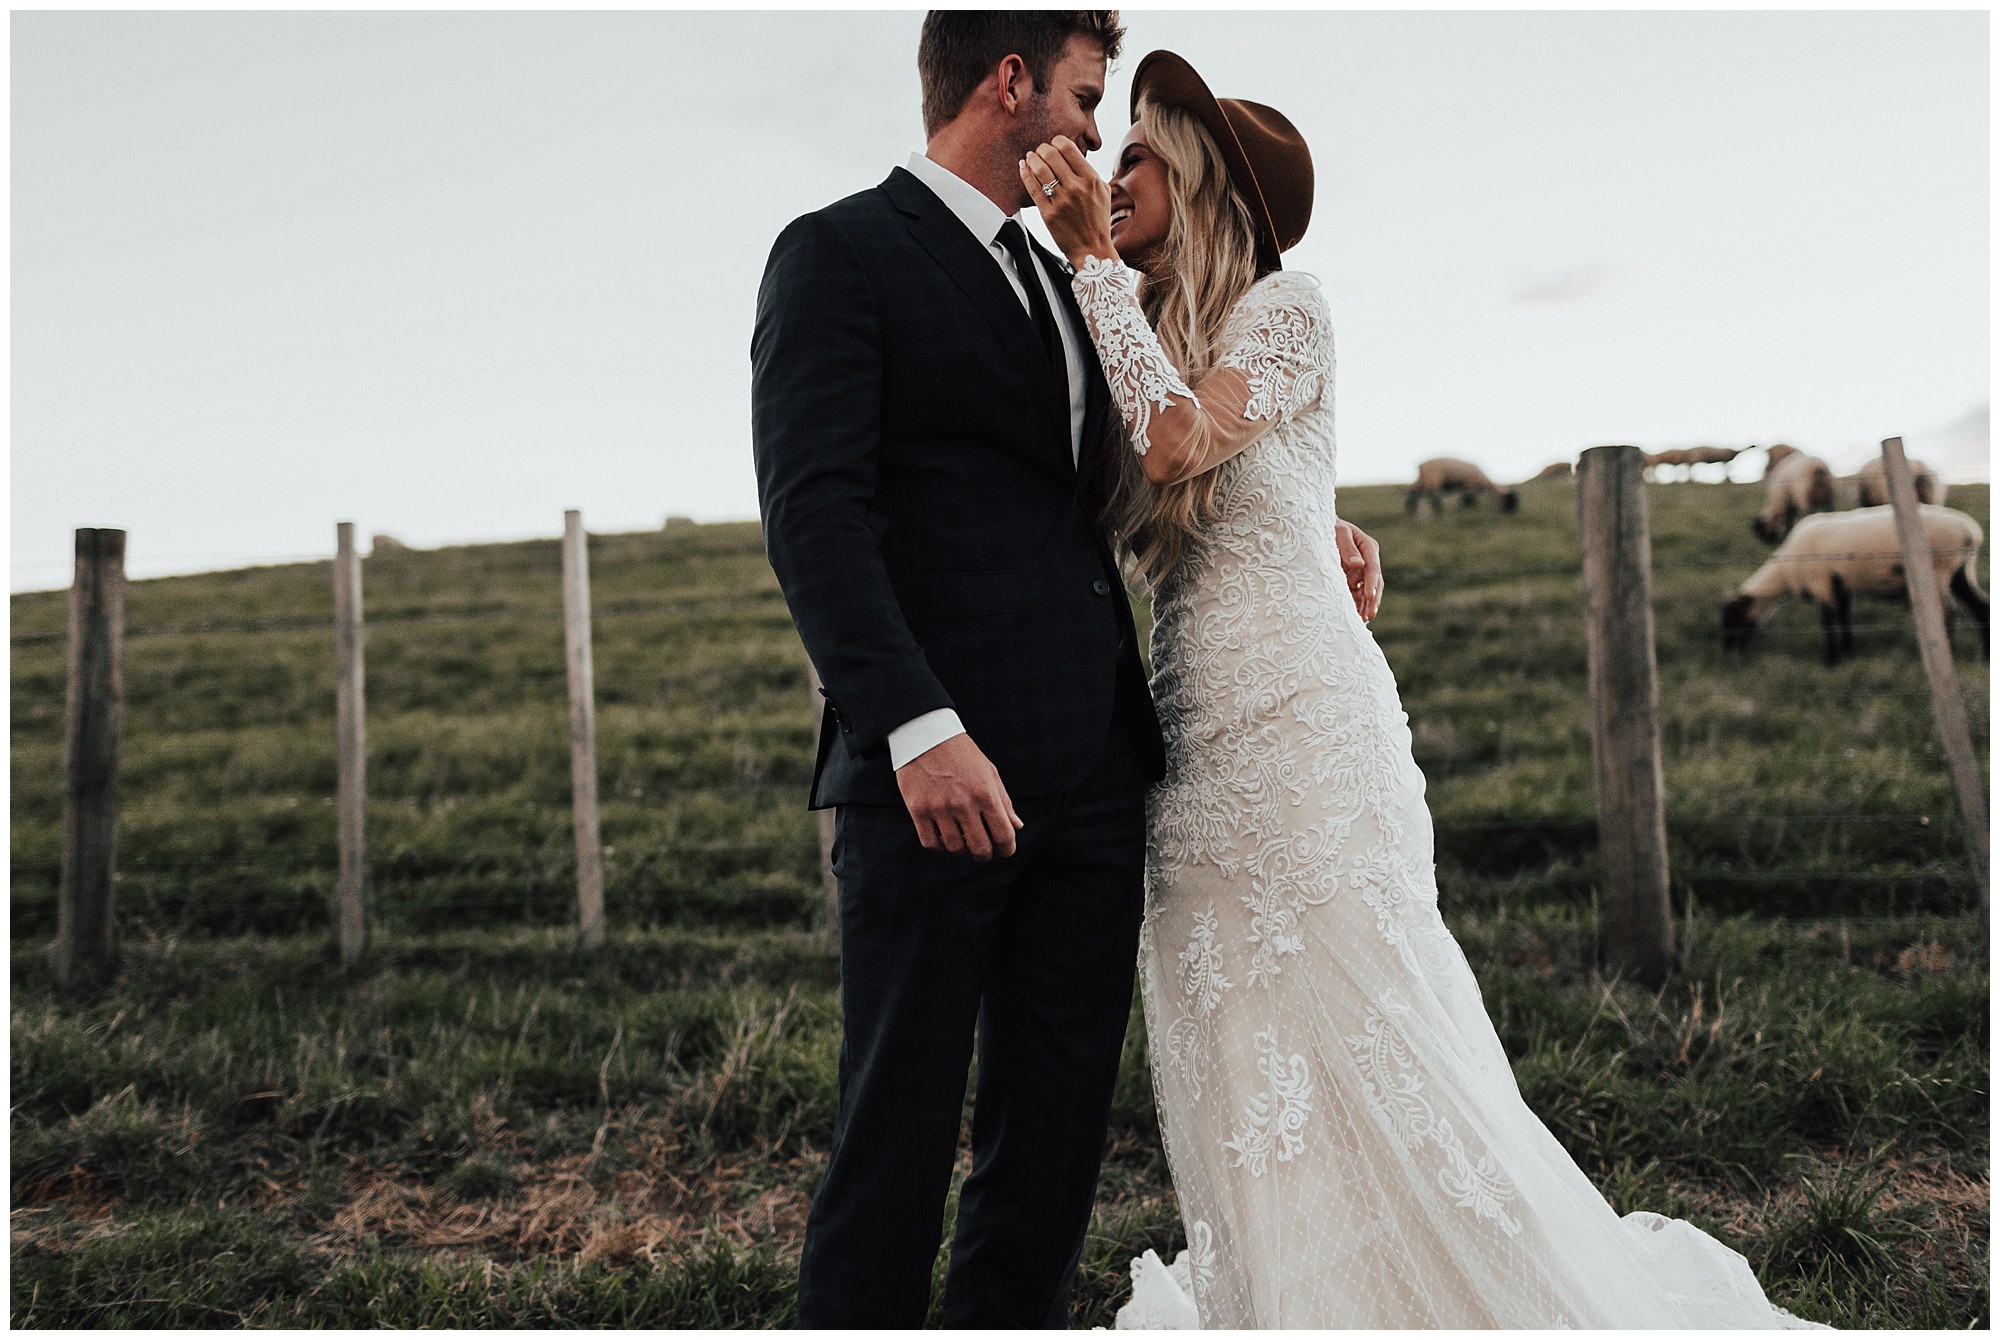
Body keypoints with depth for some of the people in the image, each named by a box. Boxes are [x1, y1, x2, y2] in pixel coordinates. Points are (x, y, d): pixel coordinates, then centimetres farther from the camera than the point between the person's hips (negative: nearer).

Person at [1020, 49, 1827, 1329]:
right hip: (1201, 749, 7)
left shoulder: (1285, 307, -1)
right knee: (1250, 1078, 10)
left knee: (1360, 1058, -3)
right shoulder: (1152, 341, 19)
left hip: (1300, 733, -7)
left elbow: (1180, 440, -17)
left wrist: (1093, 257, -11)